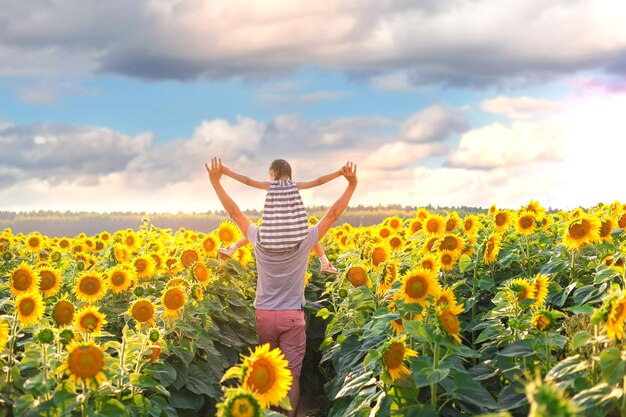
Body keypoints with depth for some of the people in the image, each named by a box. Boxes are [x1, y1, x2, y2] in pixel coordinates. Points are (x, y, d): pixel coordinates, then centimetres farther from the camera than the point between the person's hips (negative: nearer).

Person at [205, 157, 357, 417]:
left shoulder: (259, 240, -6)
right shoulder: (304, 242, -9)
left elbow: (235, 213, 4)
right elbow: (333, 214, -4)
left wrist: (216, 181, 10)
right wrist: (352, 184, 1)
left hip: (263, 315, 2)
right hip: (292, 317, -2)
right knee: (292, 375, 2)